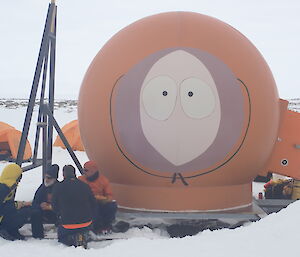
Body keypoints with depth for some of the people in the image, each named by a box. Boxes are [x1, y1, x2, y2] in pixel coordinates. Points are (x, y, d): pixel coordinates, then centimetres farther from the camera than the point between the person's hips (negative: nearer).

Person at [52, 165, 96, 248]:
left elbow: (54, 206, 5)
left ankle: (73, 239, -7)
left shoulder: (58, 187, -8)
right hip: (87, 223, 3)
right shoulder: (84, 186, -2)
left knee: (61, 236, 26)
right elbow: (93, 204, 6)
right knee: (81, 231, 35)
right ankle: (81, 236, -2)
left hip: (68, 224, -3)